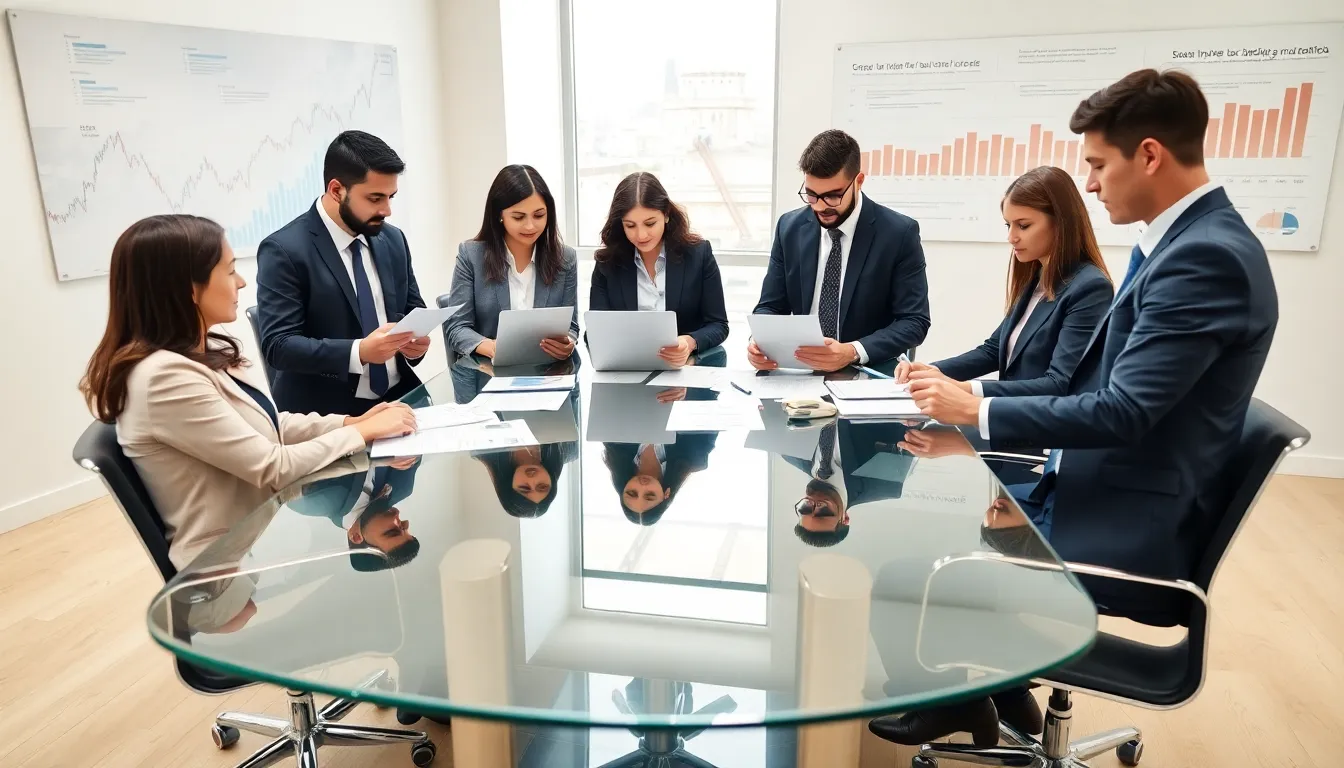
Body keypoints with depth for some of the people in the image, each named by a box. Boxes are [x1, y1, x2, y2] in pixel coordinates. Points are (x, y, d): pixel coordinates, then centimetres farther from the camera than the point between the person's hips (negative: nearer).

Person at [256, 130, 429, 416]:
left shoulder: (393, 240, 7)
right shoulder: (284, 250, -10)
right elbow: (278, 345, -14)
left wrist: (415, 339, -7)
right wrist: (359, 352, -28)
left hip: (398, 401, 4)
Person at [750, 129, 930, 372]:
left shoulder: (900, 233, -7)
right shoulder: (790, 228, 2)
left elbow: (914, 320, -8)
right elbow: (771, 306, 7)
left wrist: (852, 352, -24)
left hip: (868, 373, -1)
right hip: (799, 369, 1)